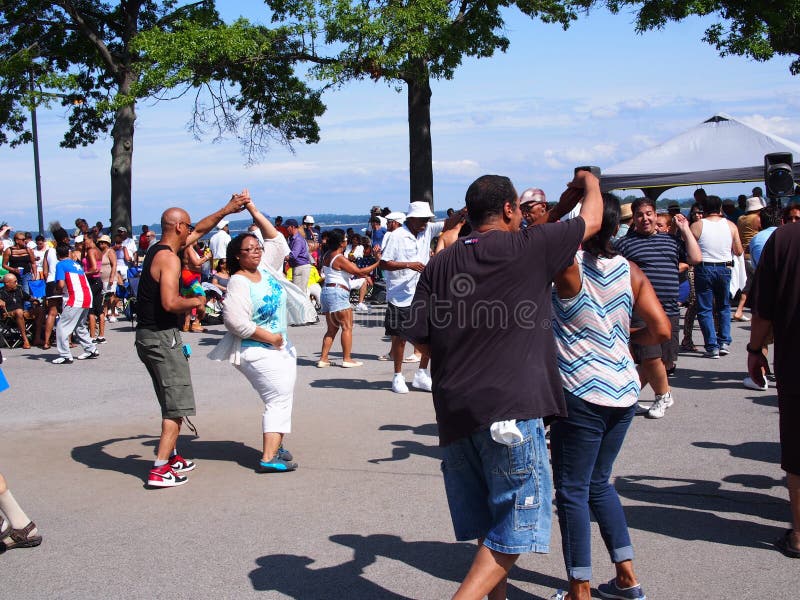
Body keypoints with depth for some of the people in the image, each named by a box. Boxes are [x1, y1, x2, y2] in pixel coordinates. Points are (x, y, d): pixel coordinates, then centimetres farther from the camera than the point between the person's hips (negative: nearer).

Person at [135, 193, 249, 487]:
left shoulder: (158, 250, 13)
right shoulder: (169, 258, -17)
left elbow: (200, 230, 26)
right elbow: (170, 303, -28)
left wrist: (226, 210, 27)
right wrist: (196, 302, -9)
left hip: (148, 335, 10)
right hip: (161, 337, -10)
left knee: (171, 402, 21)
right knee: (177, 405, -5)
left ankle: (170, 456, 31)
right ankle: (160, 470, -6)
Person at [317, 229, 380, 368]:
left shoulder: (327, 255, 13)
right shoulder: (340, 258, -14)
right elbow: (359, 272, -14)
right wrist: (377, 263, -9)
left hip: (326, 292, 9)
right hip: (337, 293, -9)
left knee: (332, 329, 12)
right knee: (347, 327, -2)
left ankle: (323, 358, 8)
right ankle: (347, 359, -3)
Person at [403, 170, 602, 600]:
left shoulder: (440, 264, 9)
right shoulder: (528, 248, -3)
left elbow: (419, 338, 8)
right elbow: (592, 219, 11)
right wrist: (589, 182, 31)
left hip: (453, 412, 6)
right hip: (511, 408, -6)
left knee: (488, 520, 20)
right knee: (515, 525, 2)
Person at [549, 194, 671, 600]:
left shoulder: (568, 265, -12)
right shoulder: (631, 272, 2)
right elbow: (661, 331, 0)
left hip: (581, 393, -6)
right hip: (623, 391, 6)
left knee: (572, 491, 5)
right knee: (599, 483, 21)